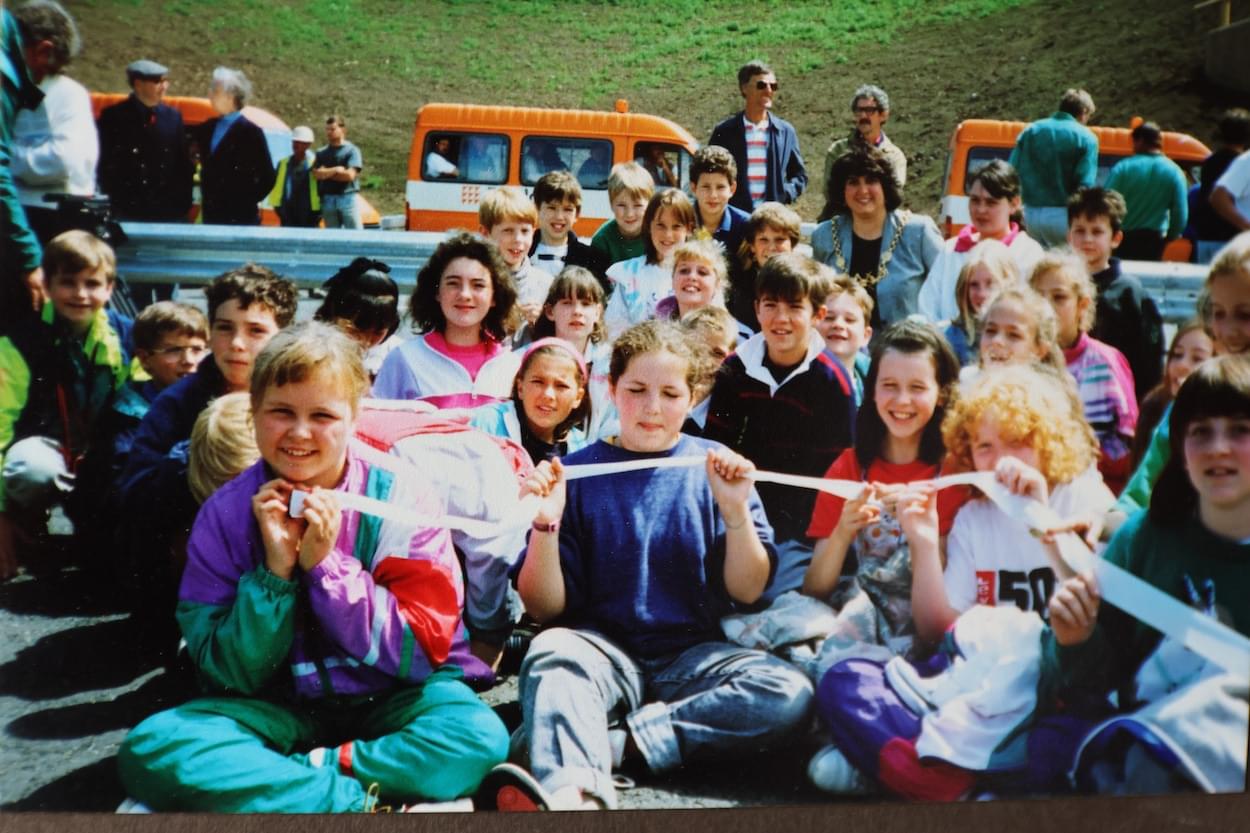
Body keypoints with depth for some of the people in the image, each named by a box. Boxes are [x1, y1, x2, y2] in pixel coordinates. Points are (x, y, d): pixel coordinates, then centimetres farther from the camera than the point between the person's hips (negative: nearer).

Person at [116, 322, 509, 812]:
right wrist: (276, 569, -21)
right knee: (149, 749, -25)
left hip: (394, 696, -1)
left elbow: (422, 653, -13)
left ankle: (284, 776, -18)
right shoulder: (225, 513, -6)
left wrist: (325, 565, -21)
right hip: (281, 707, 2)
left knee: (480, 736, -31)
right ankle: (363, 802, -23)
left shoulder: (400, 498, -10)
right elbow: (230, 675, -6)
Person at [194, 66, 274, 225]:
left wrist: (247, 202, -5)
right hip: (210, 216, 6)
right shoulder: (207, 128, 11)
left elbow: (267, 177, -8)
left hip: (240, 218, -6)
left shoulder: (250, 132, -8)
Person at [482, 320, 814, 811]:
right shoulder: (578, 472, 2)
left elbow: (746, 591, 1)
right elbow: (544, 609, -1)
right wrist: (546, 524, -17)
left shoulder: (715, 467, 5)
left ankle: (604, 742, -27)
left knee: (791, 695, -27)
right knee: (550, 652, -34)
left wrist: (736, 509, -15)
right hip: (604, 649, -1)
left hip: (694, 653, 1)